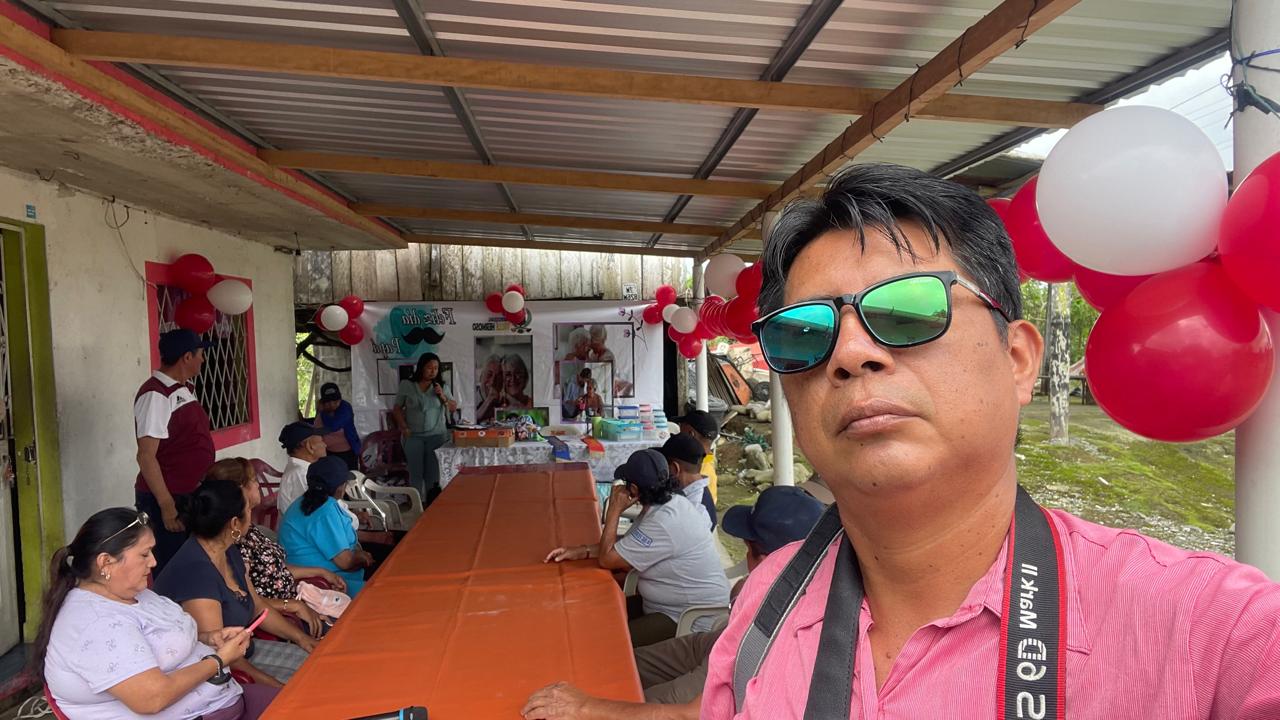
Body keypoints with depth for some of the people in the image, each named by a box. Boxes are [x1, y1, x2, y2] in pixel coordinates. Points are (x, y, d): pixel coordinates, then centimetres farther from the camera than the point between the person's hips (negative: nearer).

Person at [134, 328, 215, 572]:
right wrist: (167, 504, -21)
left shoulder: (185, 390, 11)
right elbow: (146, 456, -19)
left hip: (191, 495, 9)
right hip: (167, 500, -9)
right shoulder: (156, 394, -16)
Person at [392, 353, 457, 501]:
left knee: (433, 472, 0)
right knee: (415, 473, -1)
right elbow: (397, 409, 6)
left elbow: (454, 408, 8)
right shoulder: (406, 385, 2)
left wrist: (443, 397, -9)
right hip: (413, 436, -1)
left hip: (437, 435, 1)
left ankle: (432, 503, 9)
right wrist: (404, 427, -5)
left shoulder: (441, 386, 6)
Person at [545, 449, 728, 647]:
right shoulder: (666, 503, 0)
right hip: (667, 604, 10)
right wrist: (581, 551, 3)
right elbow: (626, 544, 11)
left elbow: (607, 559, -20)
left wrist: (614, 511, -12)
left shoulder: (664, 523, -29)